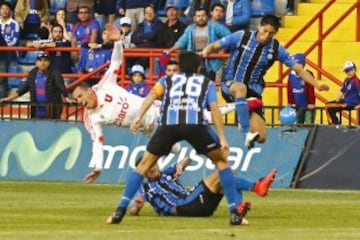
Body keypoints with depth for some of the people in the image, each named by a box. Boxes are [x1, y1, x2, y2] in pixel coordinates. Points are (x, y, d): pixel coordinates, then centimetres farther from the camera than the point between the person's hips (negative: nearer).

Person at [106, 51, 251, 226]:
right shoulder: (207, 83, 30)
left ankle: (120, 210, 4)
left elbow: (153, 94, 12)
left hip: (168, 124, 1)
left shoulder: (167, 80, 33)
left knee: (144, 164, 16)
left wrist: (138, 118, 2)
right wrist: (222, 139, 8)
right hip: (196, 124, -1)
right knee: (221, 161, 20)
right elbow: (214, 109, 14)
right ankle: (235, 212, 12)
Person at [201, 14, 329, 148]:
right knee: (241, 88, -43)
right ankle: (247, 132, -41)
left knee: (261, 137, -9)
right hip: (230, 85, -3)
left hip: (253, 91, 3)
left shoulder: (276, 48, -4)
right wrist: (205, 52, -27)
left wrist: (316, 85, -10)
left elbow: (298, 68, 0)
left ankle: (243, 118, 24)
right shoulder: (241, 37, -10)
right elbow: (213, 46, -4)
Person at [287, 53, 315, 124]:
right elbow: (289, 90, 7)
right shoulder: (291, 75, 2)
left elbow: (311, 90, -14)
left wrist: (311, 103, -15)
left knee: (309, 125, -8)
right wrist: (290, 103, 8)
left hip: (307, 106, -5)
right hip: (297, 106, 5)